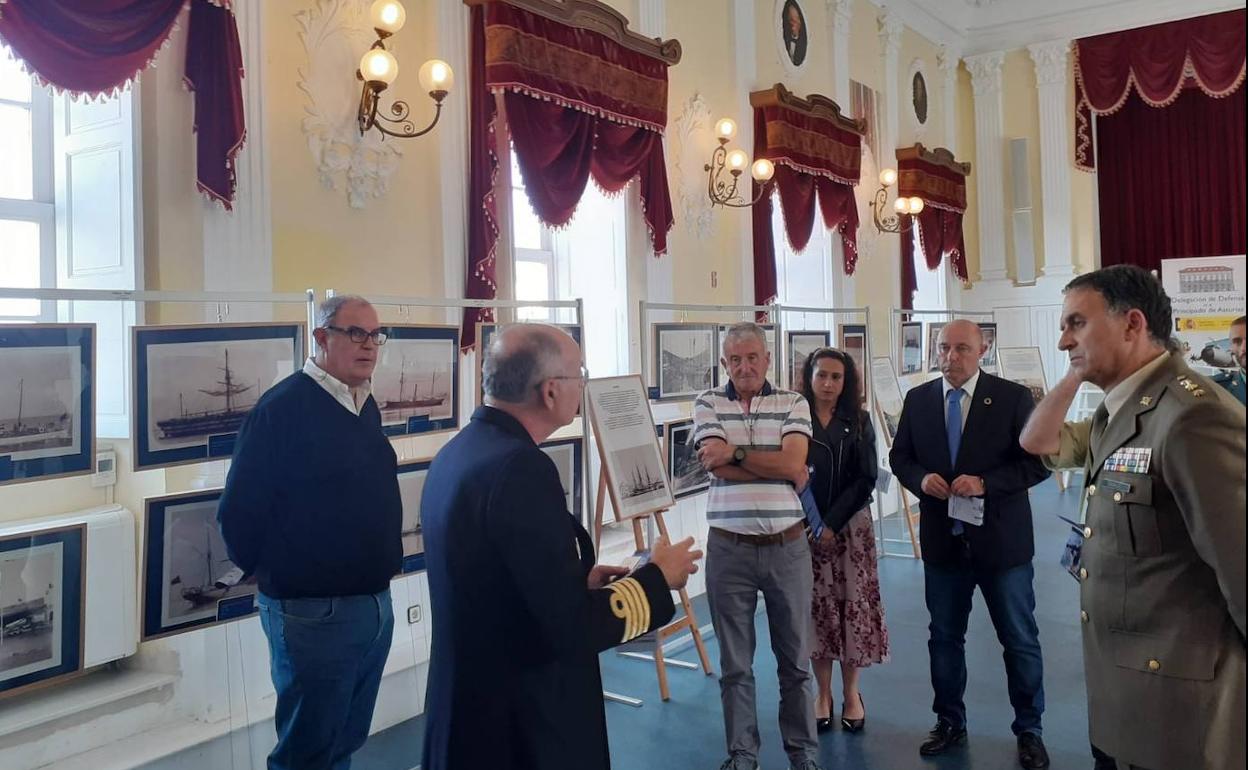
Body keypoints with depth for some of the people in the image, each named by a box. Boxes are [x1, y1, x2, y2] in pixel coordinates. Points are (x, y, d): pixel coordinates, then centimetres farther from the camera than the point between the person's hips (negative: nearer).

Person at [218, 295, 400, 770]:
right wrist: (280, 579, -4)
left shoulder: (366, 405, 8)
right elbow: (239, 514, -15)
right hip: (315, 612, -7)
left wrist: (383, 564, 13)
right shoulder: (283, 408, -15)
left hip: (377, 603, 7)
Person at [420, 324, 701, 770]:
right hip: (521, 728, -8)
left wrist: (580, 580, 10)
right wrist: (657, 579, -11)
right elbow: (574, 630, -25)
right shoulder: (519, 467, -25)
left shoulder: (457, 452, 2)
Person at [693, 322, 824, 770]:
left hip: (788, 546, 1)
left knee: (795, 658, 13)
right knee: (735, 664, 10)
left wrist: (736, 452, -12)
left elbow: (794, 463, -13)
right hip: (729, 548, 0)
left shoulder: (793, 404, 2)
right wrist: (778, 467, -9)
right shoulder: (708, 405, 1)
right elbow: (718, 466, -13)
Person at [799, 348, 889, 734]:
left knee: (853, 606, 2)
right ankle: (823, 693, 18)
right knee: (817, 608, 4)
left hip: (850, 526, 1)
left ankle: (851, 693, 18)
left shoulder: (858, 421, 4)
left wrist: (833, 523, -11)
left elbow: (866, 478, -2)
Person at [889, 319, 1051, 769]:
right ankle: (950, 723, 32)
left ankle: (1029, 731, 27)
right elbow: (900, 457, 9)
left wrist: (985, 483, -21)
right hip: (942, 540, 3)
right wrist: (920, 478, -12)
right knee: (944, 636, 15)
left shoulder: (1013, 397, -7)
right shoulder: (917, 399, 3)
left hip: (1001, 540, -3)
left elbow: (1038, 461, -9)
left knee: (1020, 640, 9)